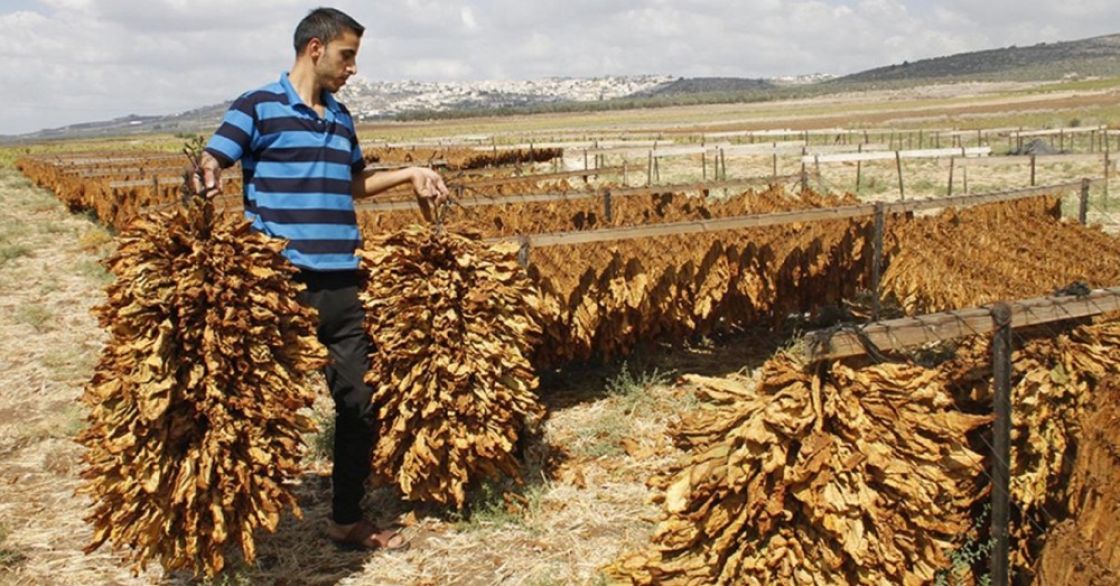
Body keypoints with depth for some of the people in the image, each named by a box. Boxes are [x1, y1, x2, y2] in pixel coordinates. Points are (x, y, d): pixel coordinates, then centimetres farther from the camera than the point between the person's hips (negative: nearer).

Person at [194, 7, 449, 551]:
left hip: (342, 288, 7)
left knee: (361, 404, 10)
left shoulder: (341, 119, 17)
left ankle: (348, 519, 26)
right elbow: (209, 164, -7)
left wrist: (410, 173, 19)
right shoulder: (257, 108, -2)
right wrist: (205, 178, -29)